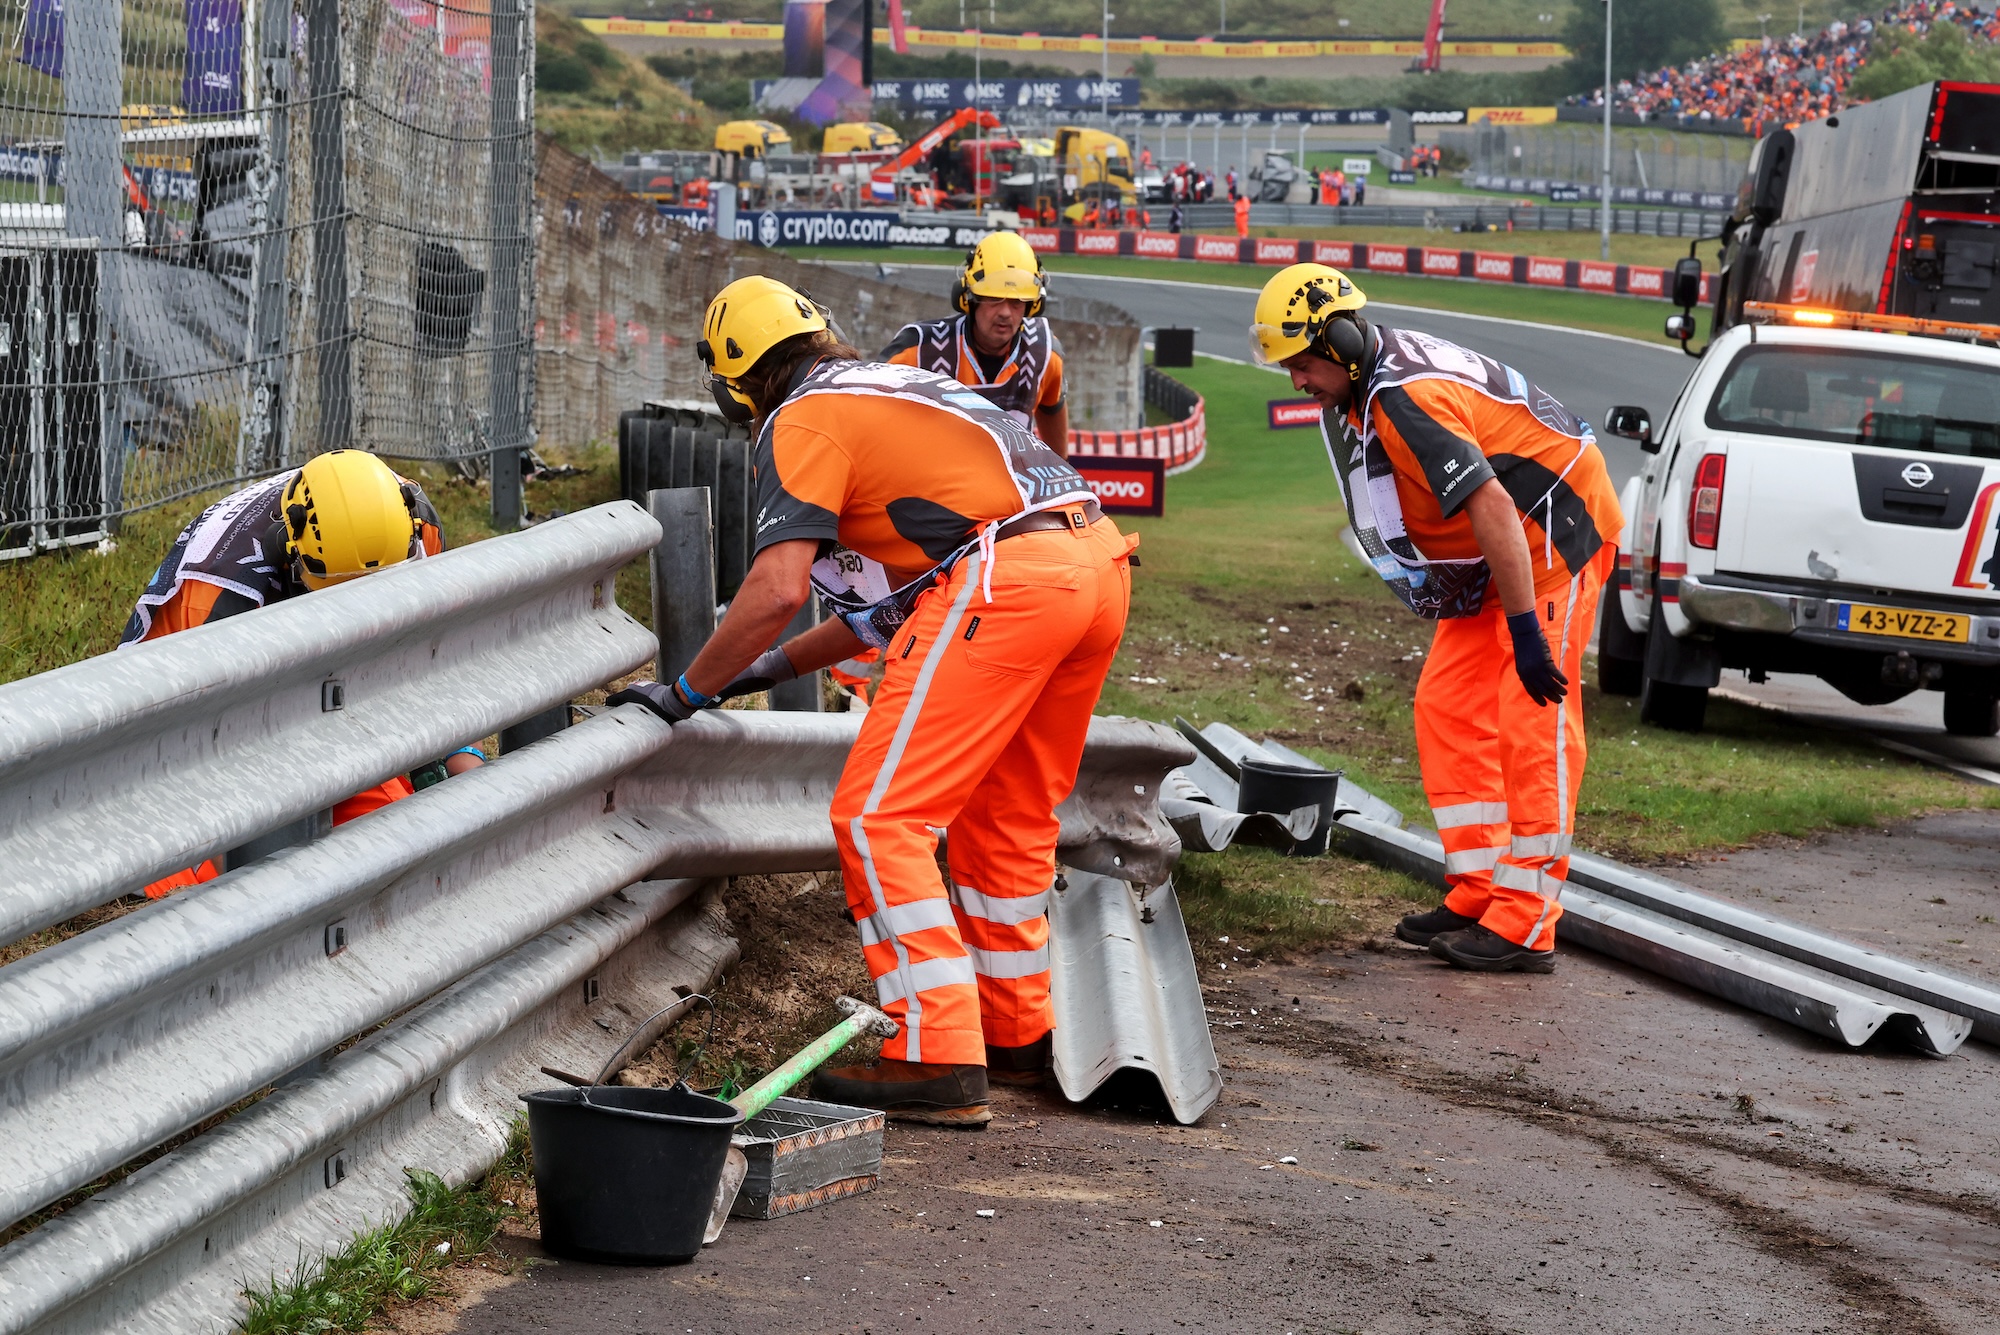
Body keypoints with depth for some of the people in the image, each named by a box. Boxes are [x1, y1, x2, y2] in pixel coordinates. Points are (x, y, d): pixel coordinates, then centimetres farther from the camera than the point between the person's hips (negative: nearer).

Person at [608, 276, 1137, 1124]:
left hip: (1006, 578, -9)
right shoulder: (896, 388, 31)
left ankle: (939, 1062, -9)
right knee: (1008, 815, 24)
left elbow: (778, 588, -8)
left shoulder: (801, 423, 4)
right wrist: (774, 668, 39)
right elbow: (896, 591, 35)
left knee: (880, 818, -4)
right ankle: (1017, 1035, 34)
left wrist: (686, 694, 5)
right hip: (1100, 564, 9)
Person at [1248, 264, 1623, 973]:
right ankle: (1479, 898, 9)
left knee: (1532, 723, -12)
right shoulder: (1357, 391, 4)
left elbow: (1492, 508, -33)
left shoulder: (1406, 401, -28)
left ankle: (1524, 927, -12)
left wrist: (1525, 634, -31)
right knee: (1448, 709, 6)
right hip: (1493, 549, 11)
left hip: (1555, 532, -11)